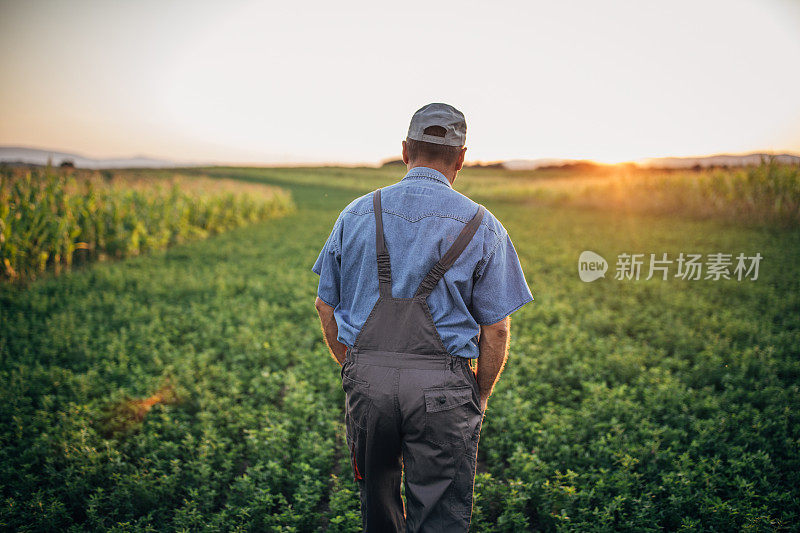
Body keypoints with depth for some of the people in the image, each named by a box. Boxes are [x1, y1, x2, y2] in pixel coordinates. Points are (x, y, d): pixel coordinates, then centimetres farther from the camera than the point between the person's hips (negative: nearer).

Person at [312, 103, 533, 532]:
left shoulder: (356, 215, 5)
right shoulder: (481, 227, -3)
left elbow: (325, 307, 9)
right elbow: (496, 328, -3)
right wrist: (480, 397, 10)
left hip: (366, 379, 3)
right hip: (442, 385, -3)